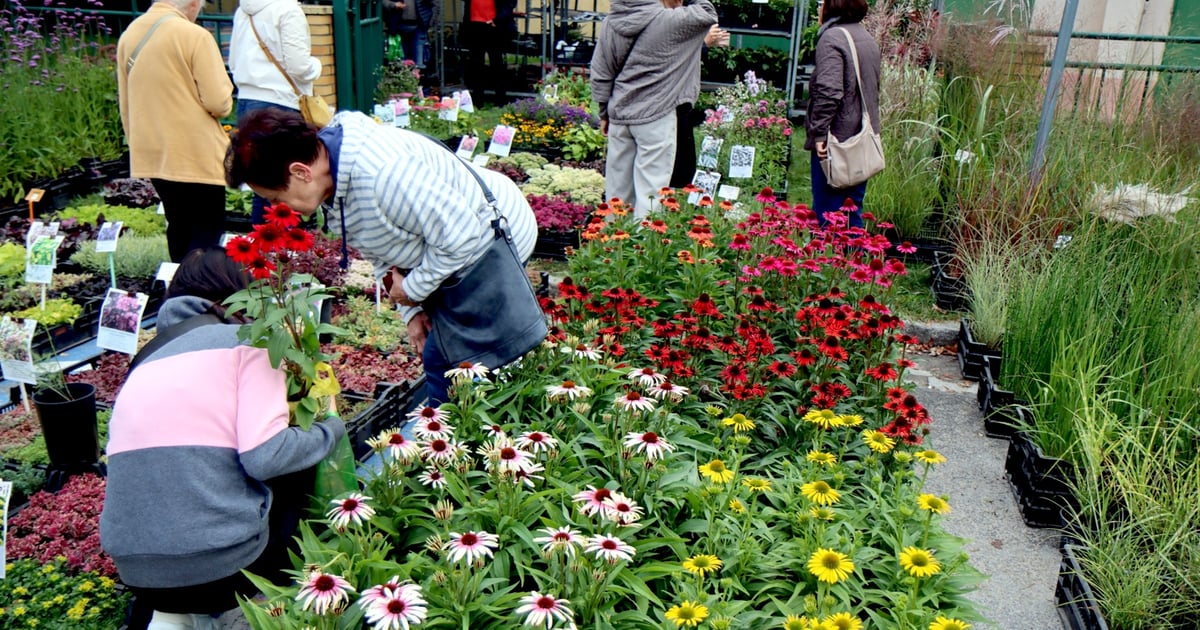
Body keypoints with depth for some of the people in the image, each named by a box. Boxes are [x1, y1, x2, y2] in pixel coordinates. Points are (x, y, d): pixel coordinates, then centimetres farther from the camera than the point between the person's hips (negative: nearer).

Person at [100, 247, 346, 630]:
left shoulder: (147, 359, 18)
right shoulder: (245, 340, -1)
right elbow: (267, 457, -14)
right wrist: (332, 429, 5)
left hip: (136, 573, 6)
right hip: (222, 564, -6)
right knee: (293, 470, 20)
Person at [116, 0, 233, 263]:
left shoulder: (128, 35, 7)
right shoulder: (195, 36, -14)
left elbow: (125, 104, 14)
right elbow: (219, 102, -17)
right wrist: (224, 102, 6)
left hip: (151, 155, 7)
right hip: (197, 156, -7)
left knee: (178, 228, 17)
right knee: (207, 232, 0)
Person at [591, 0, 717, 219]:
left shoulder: (611, 23, 3)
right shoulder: (668, 20, -13)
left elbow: (600, 74, 8)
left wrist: (605, 113, 17)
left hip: (619, 115, 5)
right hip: (655, 118, -5)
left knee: (617, 186, 13)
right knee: (651, 188, -1)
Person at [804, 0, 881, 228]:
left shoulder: (832, 38, -11)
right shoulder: (868, 38, 15)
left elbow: (829, 91, -22)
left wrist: (819, 132, -19)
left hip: (836, 140, -8)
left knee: (827, 212, -3)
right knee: (853, 212, 14)